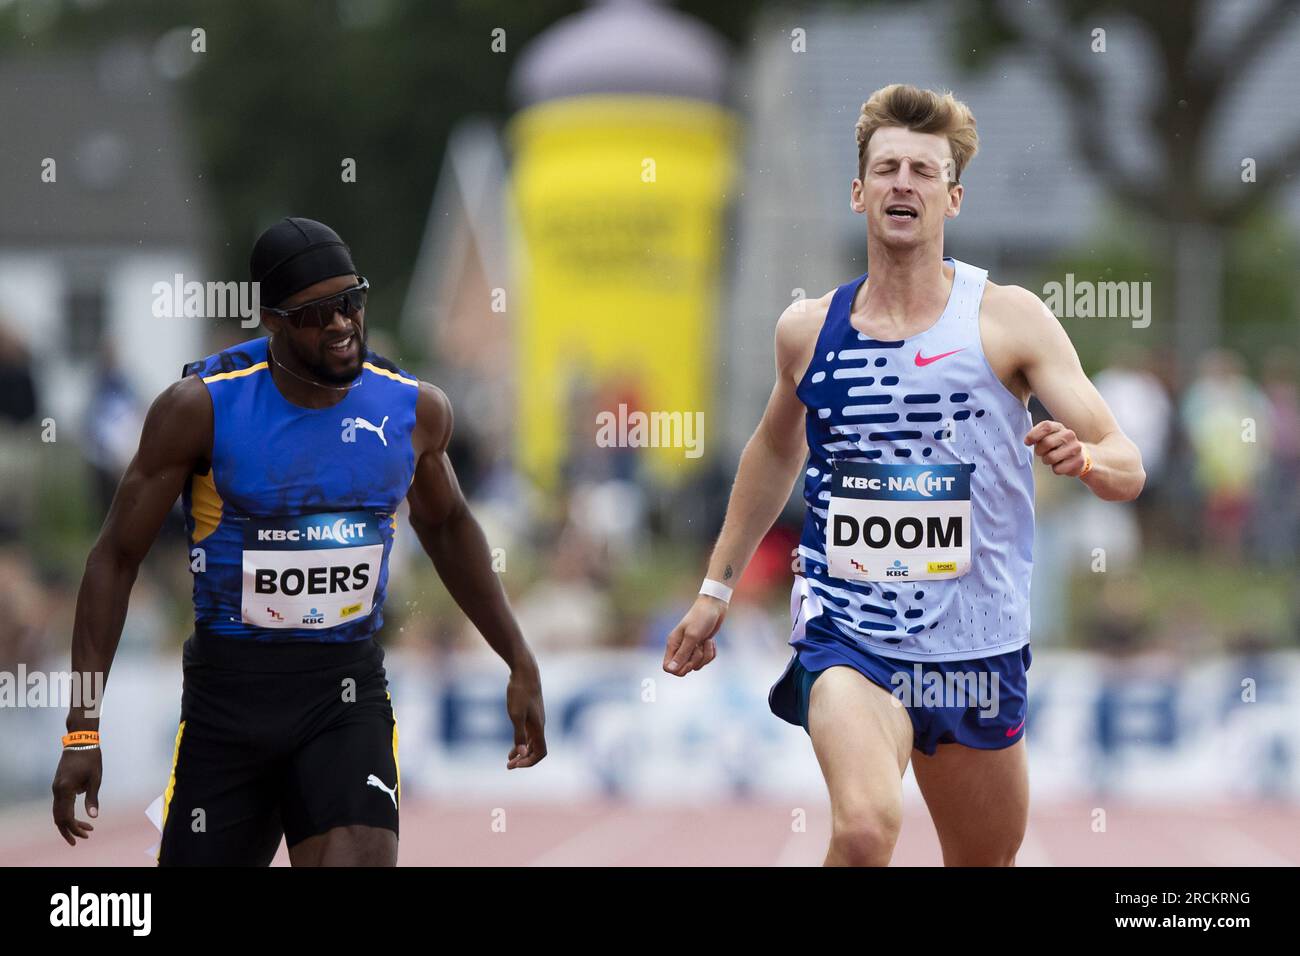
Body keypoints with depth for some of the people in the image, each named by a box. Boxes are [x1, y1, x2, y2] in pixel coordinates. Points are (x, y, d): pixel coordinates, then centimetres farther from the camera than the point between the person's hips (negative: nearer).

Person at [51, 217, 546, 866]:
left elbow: (446, 526, 20)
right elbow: (117, 555, -4)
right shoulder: (202, 407, -11)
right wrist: (82, 728, -8)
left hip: (348, 695, 1)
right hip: (226, 691, -1)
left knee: (359, 860, -21)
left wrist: (520, 663, 20)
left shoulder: (415, 410, -1)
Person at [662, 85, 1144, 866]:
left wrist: (1083, 458, -31)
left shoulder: (1009, 320, -5)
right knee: (865, 829, -30)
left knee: (988, 860, 17)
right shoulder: (809, 330, 3)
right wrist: (718, 585, 25)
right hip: (847, 635, -1)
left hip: (976, 650, 1)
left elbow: (1128, 470, -8)